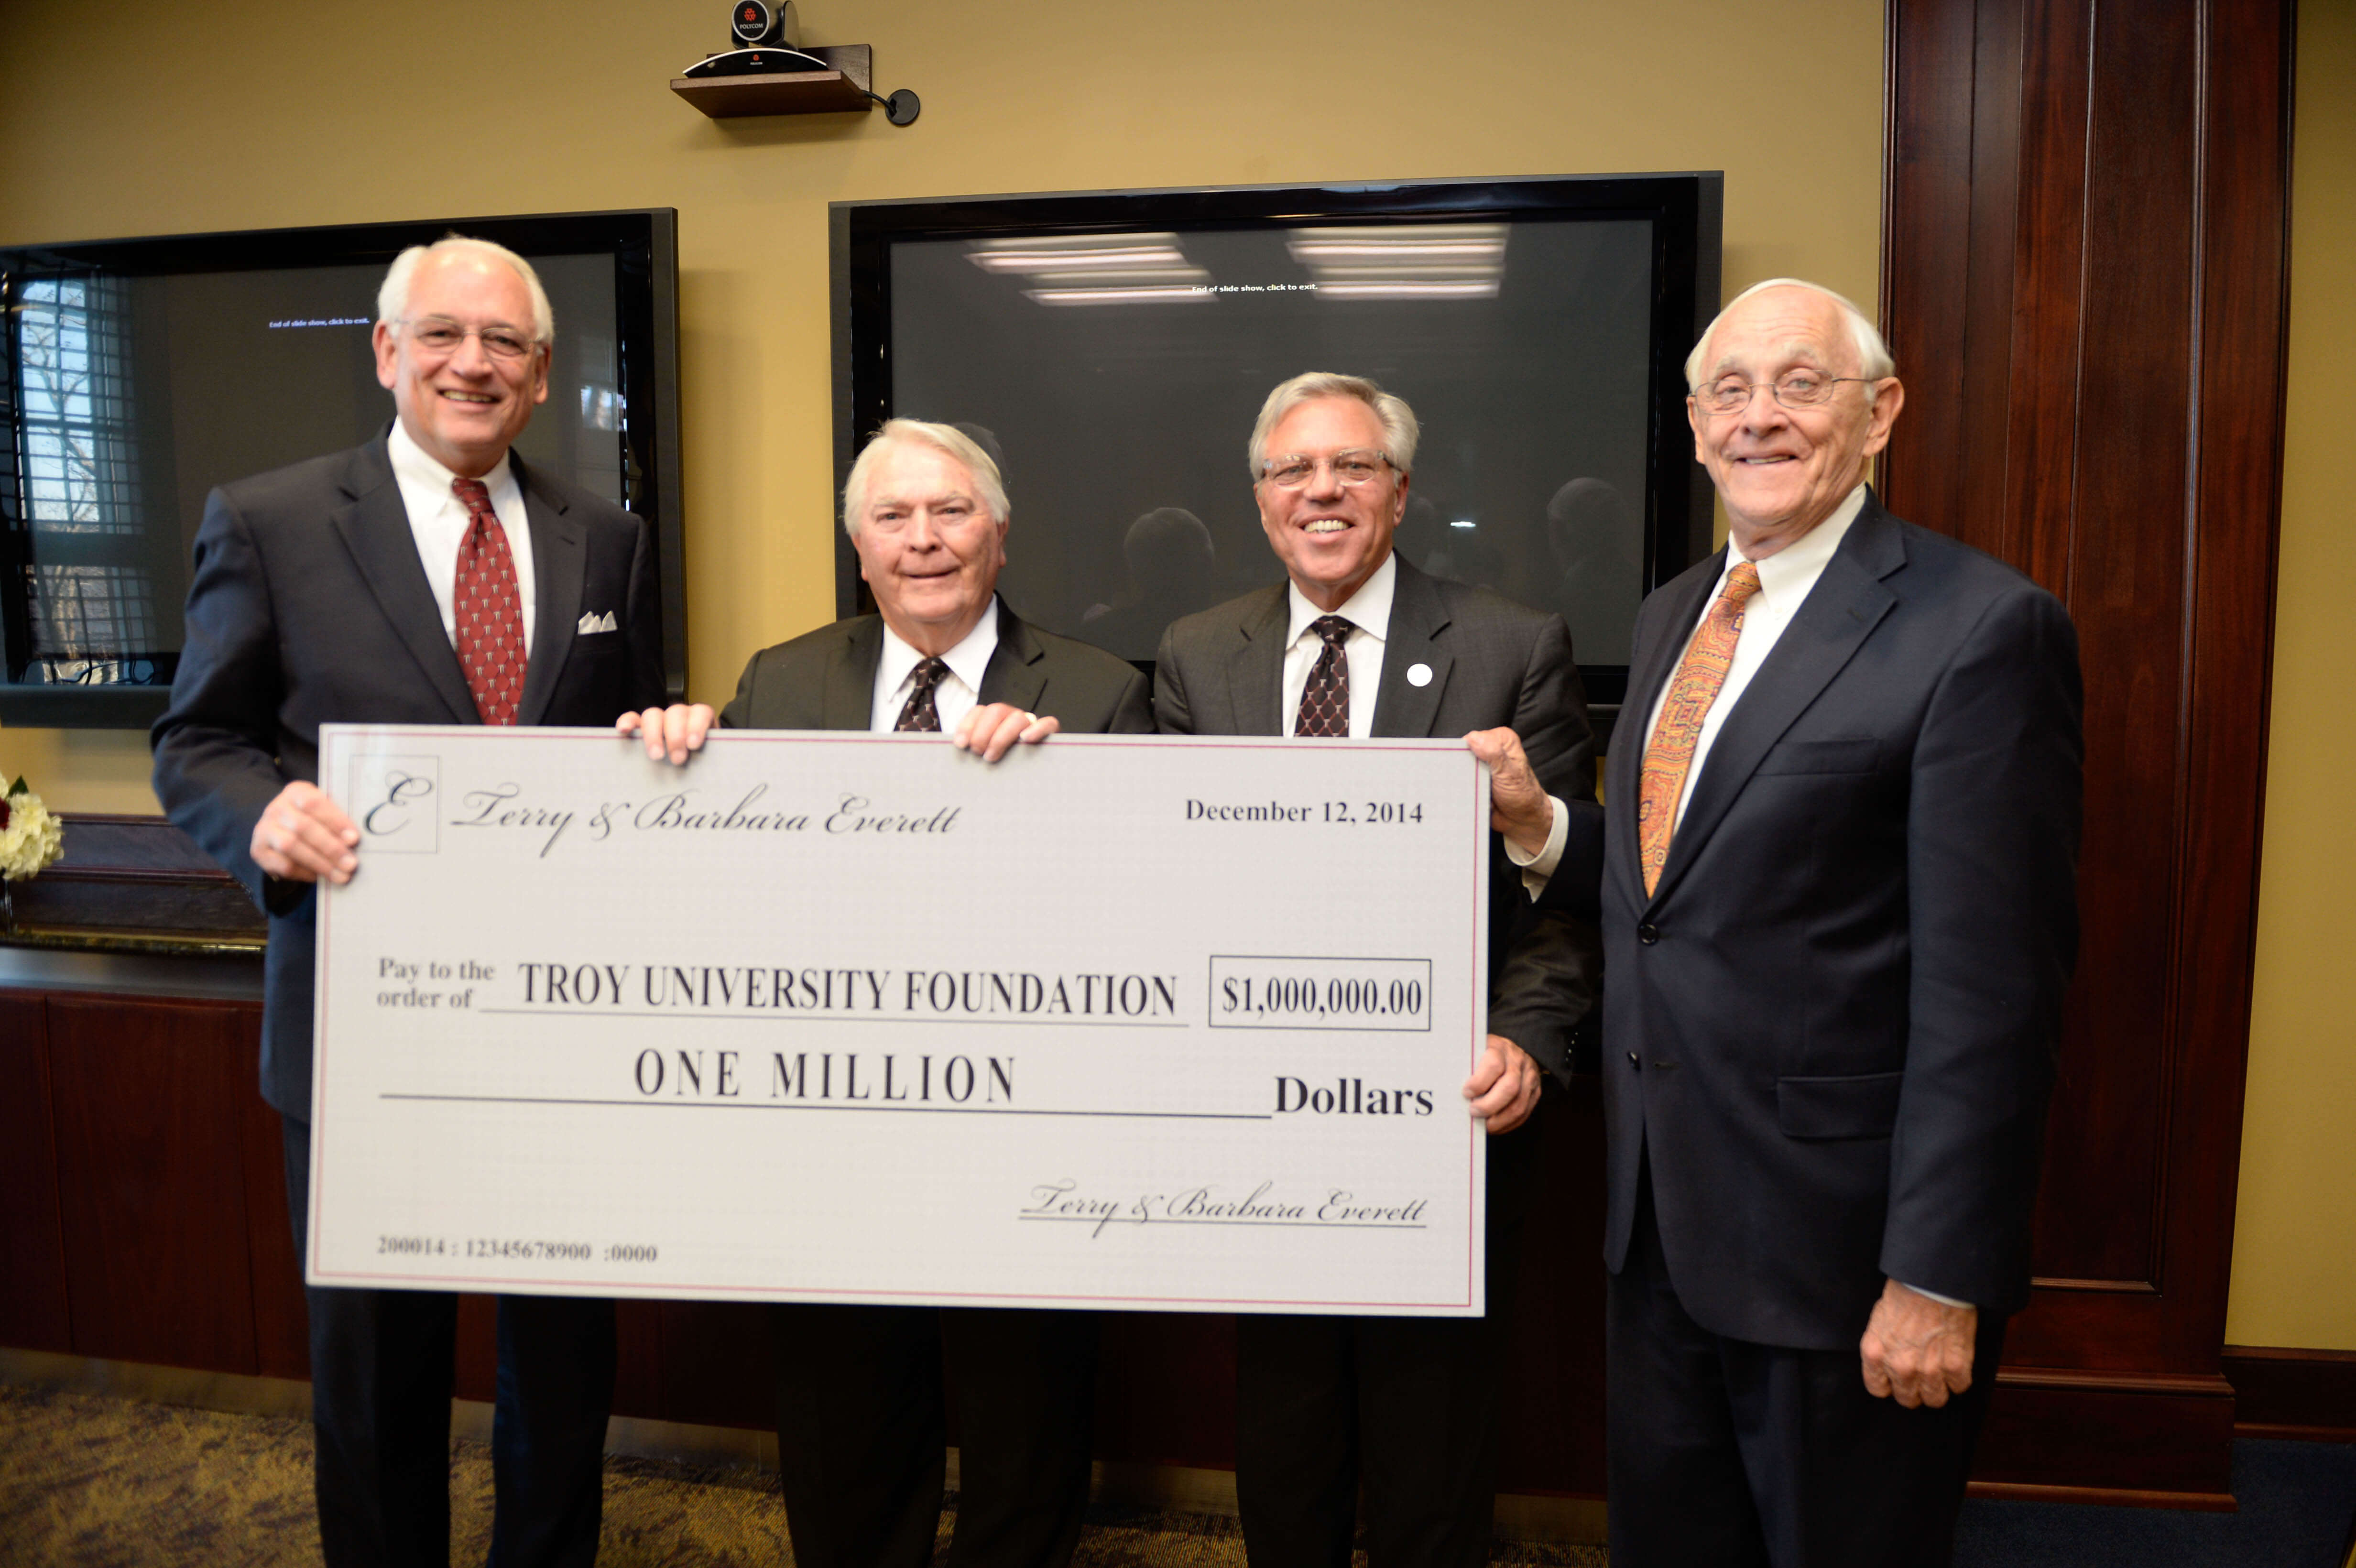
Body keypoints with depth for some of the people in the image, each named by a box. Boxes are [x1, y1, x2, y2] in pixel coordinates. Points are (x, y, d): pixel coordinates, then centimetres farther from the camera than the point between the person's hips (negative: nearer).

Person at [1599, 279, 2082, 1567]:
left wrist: (1940, 1280, -18)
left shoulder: (1980, 627, -14)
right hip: (1656, 1220, 7)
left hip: (1842, 1242, -7)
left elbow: (1991, 988, -18)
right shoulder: (1669, 616, 10)